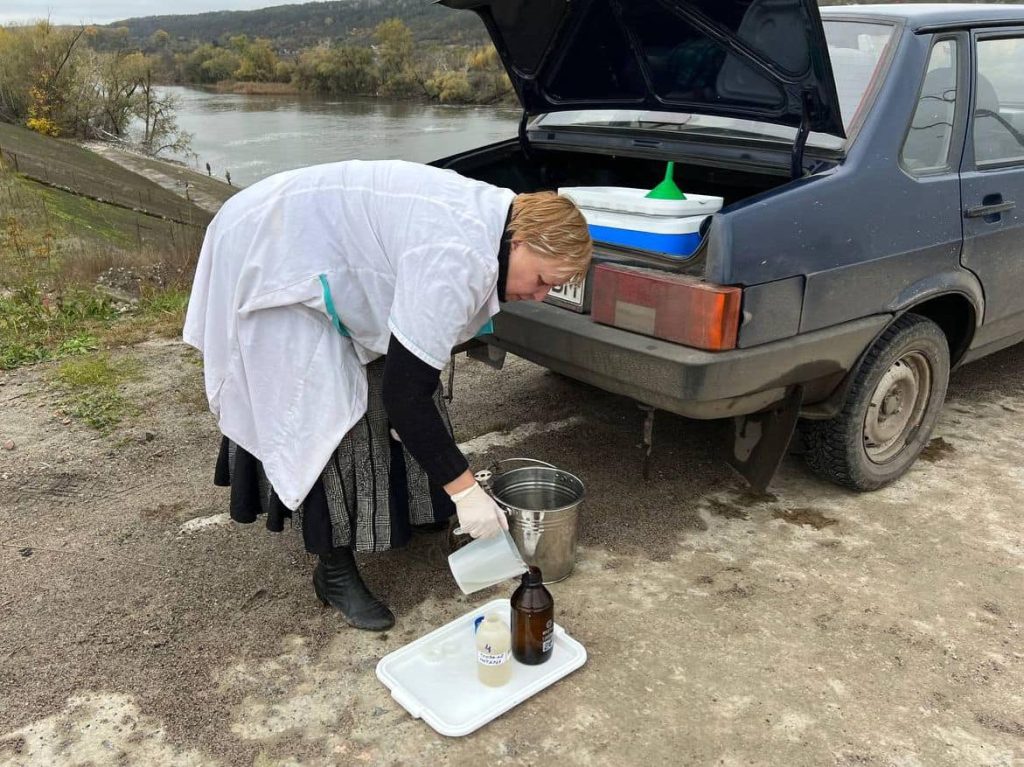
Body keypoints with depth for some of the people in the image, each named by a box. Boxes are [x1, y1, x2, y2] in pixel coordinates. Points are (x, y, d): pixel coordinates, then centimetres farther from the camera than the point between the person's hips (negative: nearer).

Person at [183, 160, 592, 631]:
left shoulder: (490, 216, -4)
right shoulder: (457, 260, -35)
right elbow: (404, 392, -32)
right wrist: (465, 490, -25)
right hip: (271, 261, -10)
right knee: (323, 419, -10)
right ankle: (334, 573, 7)